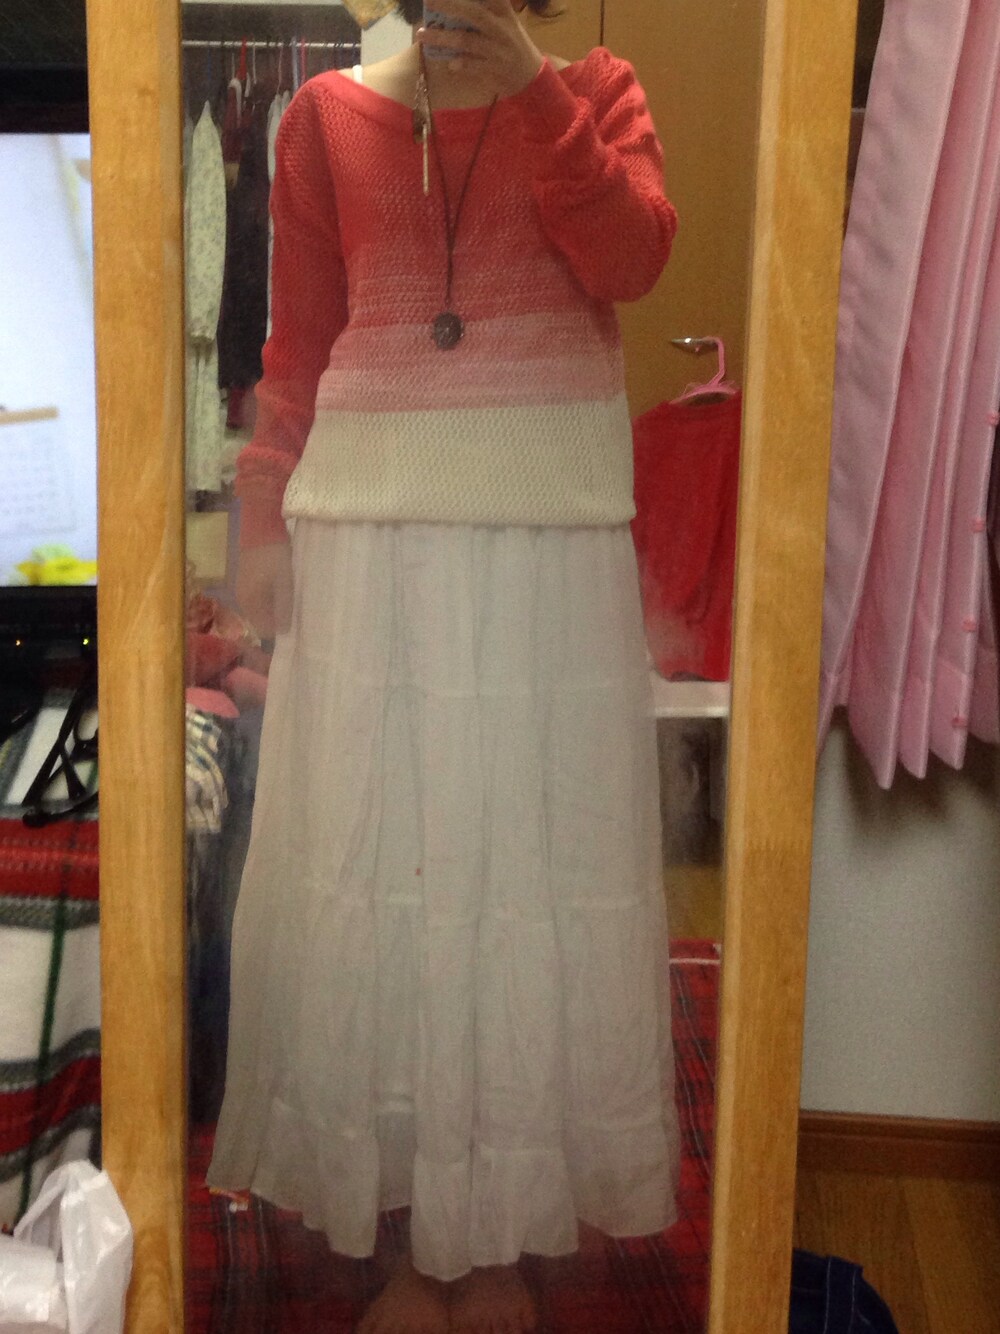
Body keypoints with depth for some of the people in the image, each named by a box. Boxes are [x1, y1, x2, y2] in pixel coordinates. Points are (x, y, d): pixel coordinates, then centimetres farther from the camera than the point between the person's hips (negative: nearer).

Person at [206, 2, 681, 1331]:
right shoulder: (329, 113, 10)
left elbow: (633, 255, -6)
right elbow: (300, 340, 7)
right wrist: (266, 521, 1)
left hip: (550, 537, 0)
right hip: (371, 533, 1)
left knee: (535, 852, 4)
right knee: (376, 860, 3)